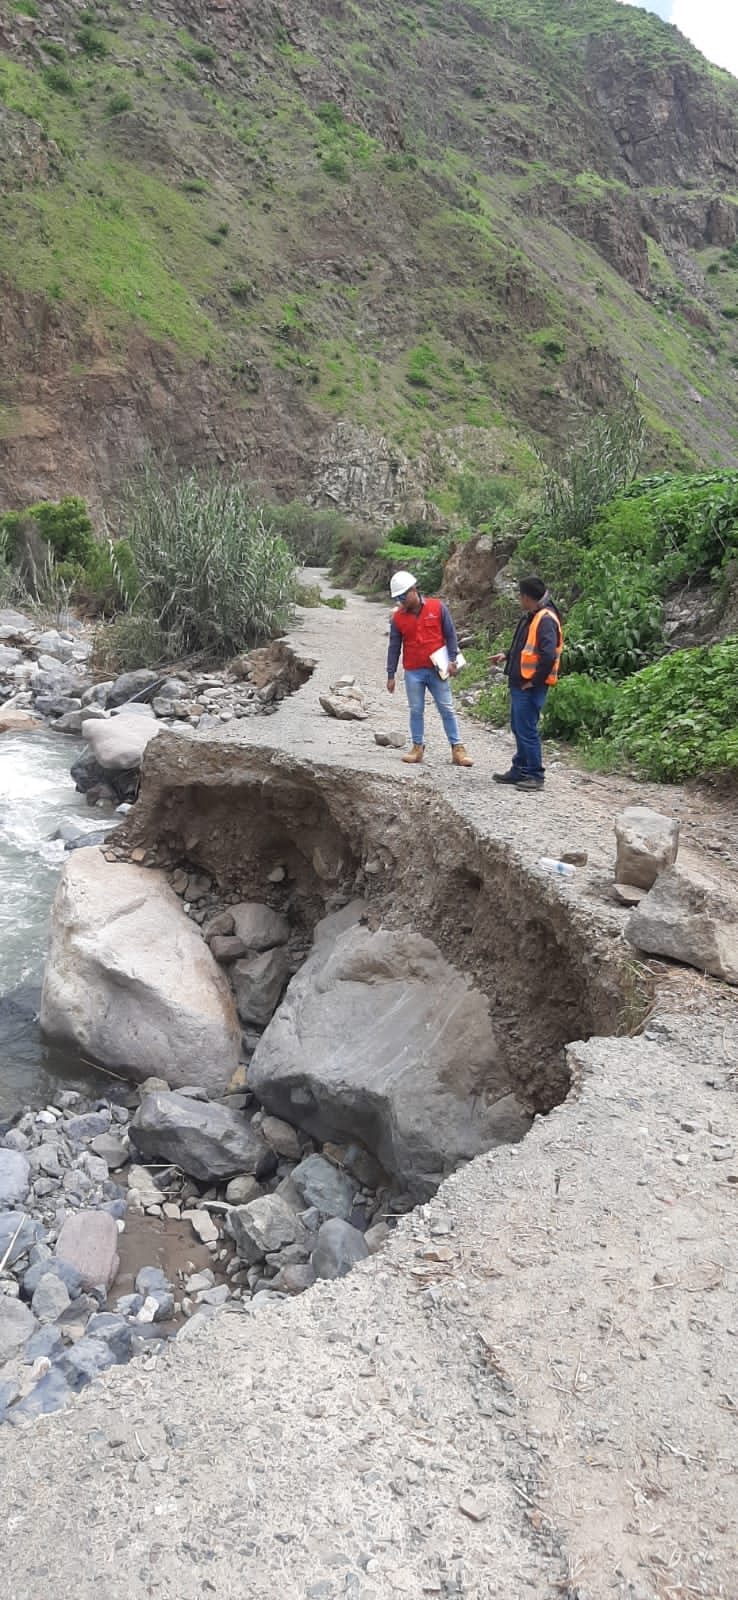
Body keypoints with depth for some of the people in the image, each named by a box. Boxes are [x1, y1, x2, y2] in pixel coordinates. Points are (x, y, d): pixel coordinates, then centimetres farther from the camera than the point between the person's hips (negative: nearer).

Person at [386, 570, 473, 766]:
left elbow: (450, 635, 2)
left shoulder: (438, 608, -3)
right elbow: (394, 647, 6)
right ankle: (417, 748, 15)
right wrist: (391, 675, 4)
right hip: (413, 672, 1)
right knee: (416, 711, 6)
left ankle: (457, 749, 7)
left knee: (447, 709, 2)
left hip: (437, 669, -1)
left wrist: (452, 660, -5)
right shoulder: (398, 617, 2)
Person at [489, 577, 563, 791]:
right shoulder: (531, 617, 14)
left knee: (527, 730, -5)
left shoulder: (546, 620, -18)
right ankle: (519, 771, 28)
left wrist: (534, 681, -20)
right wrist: (506, 655, 19)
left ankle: (535, 775, 4)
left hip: (531, 687, -10)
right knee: (519, 727, 17)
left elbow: (548, 655, -26)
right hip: (519, 684, 10)